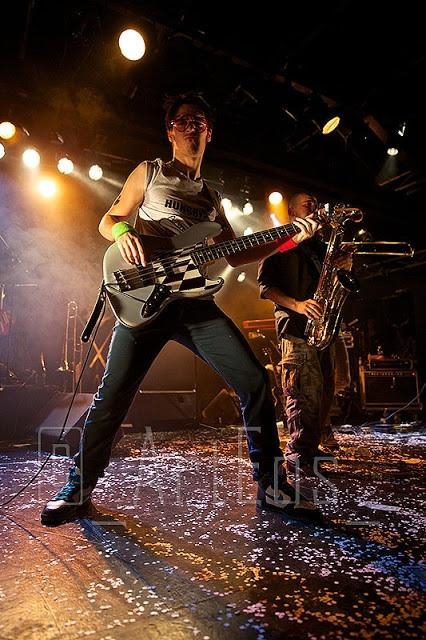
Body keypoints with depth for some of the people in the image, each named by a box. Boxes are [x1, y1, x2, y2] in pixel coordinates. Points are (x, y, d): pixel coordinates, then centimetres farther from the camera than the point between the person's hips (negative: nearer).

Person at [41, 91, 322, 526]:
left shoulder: (211, 196, 24)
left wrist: (289, 239, 10)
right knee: (113, 395, -5)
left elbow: (235, 255, 19)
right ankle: (78, 488, 19)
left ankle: (271, 488, 7)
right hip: (146, 298, -3)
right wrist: (122, 232, -14)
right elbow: (108, 220, 11)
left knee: (255, 382, -7)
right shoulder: (149, 172, 13)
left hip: (197, 303, 4)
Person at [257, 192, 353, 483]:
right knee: (305, 394, -15)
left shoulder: (323, 246, 25)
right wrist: (297, 305, -19)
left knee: (326, 391, 10)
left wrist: (345, 266, 0)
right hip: (297, 326, -7)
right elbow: (266, 285, -4)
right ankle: (299, 462, -11)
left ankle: (314, 445, 28)